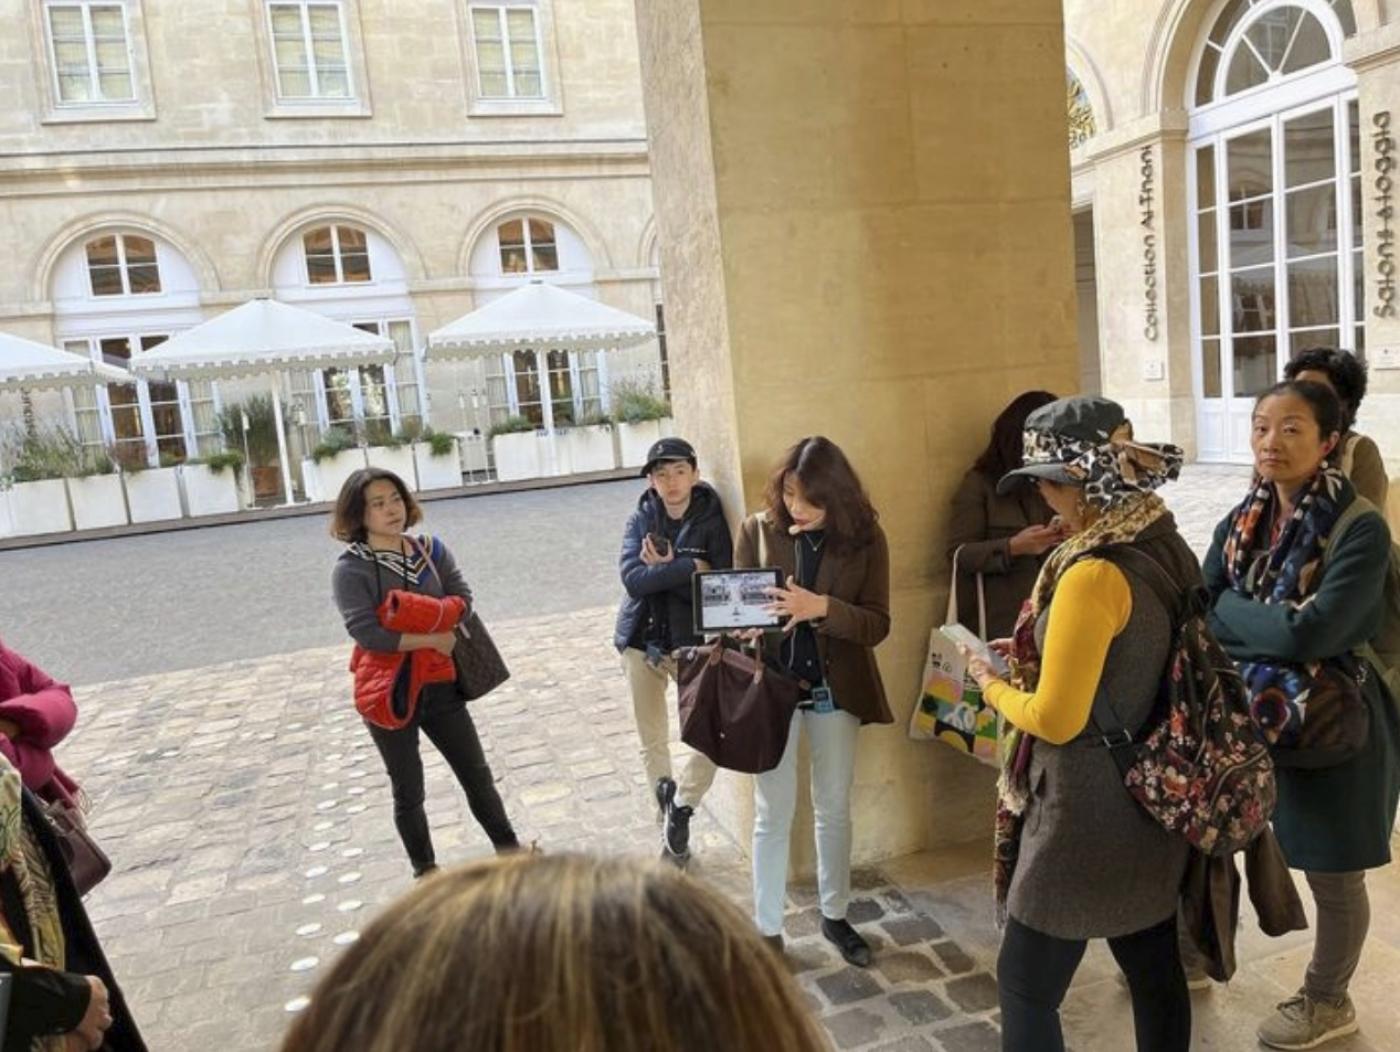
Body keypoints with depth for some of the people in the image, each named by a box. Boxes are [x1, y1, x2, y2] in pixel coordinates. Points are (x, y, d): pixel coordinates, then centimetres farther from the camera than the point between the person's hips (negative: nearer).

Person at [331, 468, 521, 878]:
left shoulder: (431, 549, 2)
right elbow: (366, 632, -24)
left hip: (440, 684, 4)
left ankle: (509, 849, 30)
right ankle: (426, 871, 29)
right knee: (409, 790, 12)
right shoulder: (351, 568, -14)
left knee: (477, 773, 13)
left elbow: (461, 598, -3)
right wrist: (435, 639, -19)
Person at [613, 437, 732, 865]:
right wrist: (688, 567, -23)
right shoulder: (640, 520, -1)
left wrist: (664, 568, -20)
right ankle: (666, 801, 34)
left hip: (692, 641, -2)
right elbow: (632, 579, -17)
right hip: (641, 640, 2)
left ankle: (681, 808, 19)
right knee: (652, 742, 12)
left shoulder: (711, 522, -8)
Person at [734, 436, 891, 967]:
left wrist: (821, 607, -30)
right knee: (772, 814, 9)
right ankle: (768, 929, 25)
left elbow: (877, 624, -12)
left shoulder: (864, 537, -9)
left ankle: (835, 916, 37)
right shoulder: (757, 530, -8)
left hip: (836, 689, 1)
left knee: (835, 809, 17)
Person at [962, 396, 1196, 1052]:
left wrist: (993, 686, -5)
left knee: (1026, 987, 9)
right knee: (1155, 974, 21)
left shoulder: (1094, 575, -26)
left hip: (1088, 812, -8)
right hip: (1151, 798, 9)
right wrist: (1038, 656, 11)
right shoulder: (1169, 550, 1)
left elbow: (1055, 720, -22)